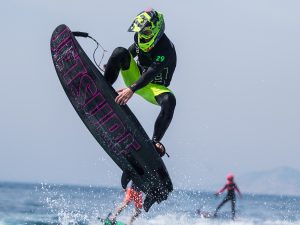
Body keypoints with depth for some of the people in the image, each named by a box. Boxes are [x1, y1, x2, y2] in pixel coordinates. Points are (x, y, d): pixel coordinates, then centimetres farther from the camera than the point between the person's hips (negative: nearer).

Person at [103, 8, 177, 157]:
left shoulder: (166, 48, -29)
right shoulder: (140, 37, -7)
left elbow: (151, 73, -41)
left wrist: (132, 89, -52)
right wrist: (114, 64, 21)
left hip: (154, 88, -5)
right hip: (136, 78, 5)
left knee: (169, 100, -39)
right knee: (120, 52, -18)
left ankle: (155, 141, -32)